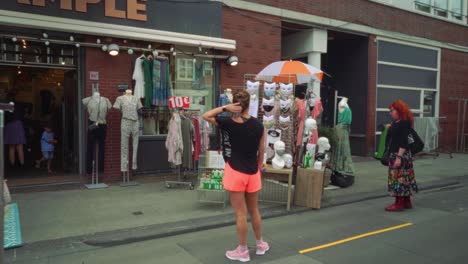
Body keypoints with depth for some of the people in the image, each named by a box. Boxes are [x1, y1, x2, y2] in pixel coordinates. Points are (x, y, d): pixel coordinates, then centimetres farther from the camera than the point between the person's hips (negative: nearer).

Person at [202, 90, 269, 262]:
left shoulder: (230, 123, -12)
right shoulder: (258, 125, -1)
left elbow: (206, 116, 0)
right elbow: (262, 150, 6)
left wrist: (225, 108, -10)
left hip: (236, 172, -4)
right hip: (253, 172, 4)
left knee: (241, 214, 6)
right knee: (254, 211, 21)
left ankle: (243, 251, 19)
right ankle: (260, 244, 36)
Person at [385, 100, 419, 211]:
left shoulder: (405, 123, -13)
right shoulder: (396, 123, 13)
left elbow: (403, 142, -19)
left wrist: (399, 157, -23)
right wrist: (389, 129, 9)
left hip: (401, 154, -9)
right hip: (394, 154, 9)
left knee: (399, 178, -5)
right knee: (404, 178, 14)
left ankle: (399, 203, 1)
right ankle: (407, 202, 22)